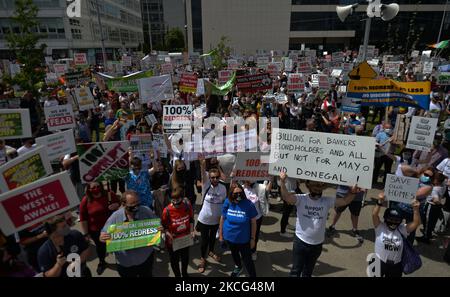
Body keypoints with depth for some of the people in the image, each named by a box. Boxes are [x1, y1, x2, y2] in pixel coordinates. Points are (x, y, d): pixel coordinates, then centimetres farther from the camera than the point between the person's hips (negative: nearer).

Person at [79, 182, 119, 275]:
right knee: (100, 246, 23)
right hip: (95, 230, 0)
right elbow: (83, 218, -7)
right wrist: (86, 233, -6)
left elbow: (121, 204, 3)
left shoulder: (110, 195, -12)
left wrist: (117, 206, -21)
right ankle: (101, 262, 51)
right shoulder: (85, 200, -14)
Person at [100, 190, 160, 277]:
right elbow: (103, 235, -9)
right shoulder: (115, 217, -17)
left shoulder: (146, 211, -15)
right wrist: (102, 238, -32)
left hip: (146, 258, 1)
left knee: (147, 275, 24)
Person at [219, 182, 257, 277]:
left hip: (243, 238, -4)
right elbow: (222, 218, -3)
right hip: (229, 236, 4)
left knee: (247, 259, 1)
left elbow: (253, 222, -13)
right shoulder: (227, 202, -16)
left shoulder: (248, 204, -23)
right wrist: (220, 234, 4)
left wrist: (253, 238, -9)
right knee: (234, 253, 30)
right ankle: (238, 267, 61)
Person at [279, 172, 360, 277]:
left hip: (317, 244, 3)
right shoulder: (301, 199, -15)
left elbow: (344, 201, -8)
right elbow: (286, 197, -31)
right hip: (301, 242, -3)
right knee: (296, 271, 10)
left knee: (308, 271, 24)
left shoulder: (327, 201, -5)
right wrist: (283, 182, -47)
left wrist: (352, 192, -28)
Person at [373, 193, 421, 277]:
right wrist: (380, 202, -39)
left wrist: (416, 209, -29)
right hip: (380, 262, -2)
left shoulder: (402, 229, -5)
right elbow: (374, 215, -28)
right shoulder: (380, 227, -12)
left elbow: (416, 223, -14)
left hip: (396, 265, 2)